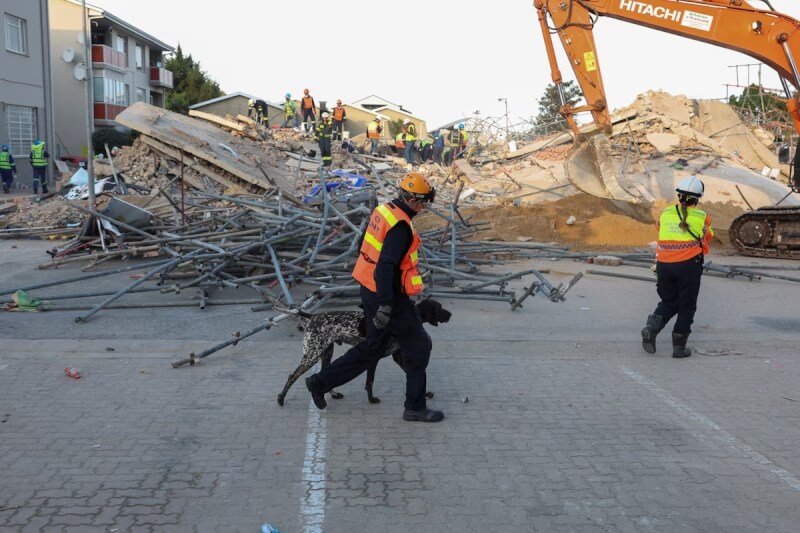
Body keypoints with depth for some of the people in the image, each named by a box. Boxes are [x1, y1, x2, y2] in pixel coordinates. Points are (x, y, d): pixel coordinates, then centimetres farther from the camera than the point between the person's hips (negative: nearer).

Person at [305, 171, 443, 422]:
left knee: (372, 347, 20)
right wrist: (386, 306, -30)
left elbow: (363, 245, 18)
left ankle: (320, 382, 22)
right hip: (390, 297, -9)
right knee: (419, 347, 6)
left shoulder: (383, 210, 6)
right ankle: (415, 408, 15)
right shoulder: (401, 225, -23)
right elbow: (386, 265, -29)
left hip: (371, 290, 9)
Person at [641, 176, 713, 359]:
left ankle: (652, 327, -6)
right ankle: (679, 346, 11)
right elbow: (708, 236, 18)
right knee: (686, 306, 11)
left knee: (668, 302, 20)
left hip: (664, 265, 3)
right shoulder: (701, 217, 1)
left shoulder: (665, 214, 5)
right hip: (688, 265, -3)